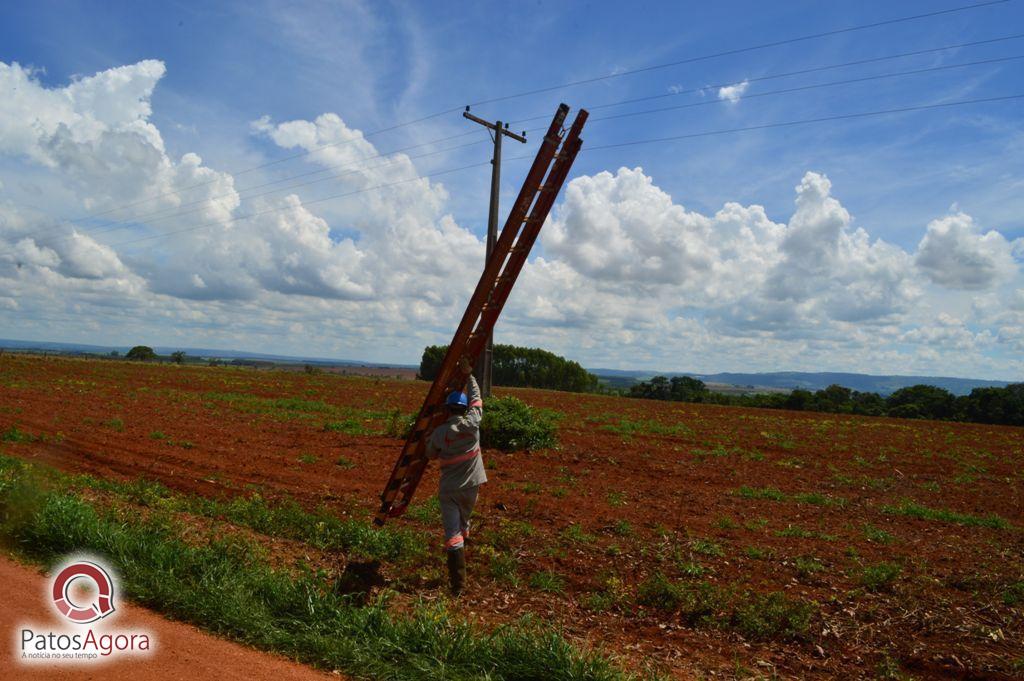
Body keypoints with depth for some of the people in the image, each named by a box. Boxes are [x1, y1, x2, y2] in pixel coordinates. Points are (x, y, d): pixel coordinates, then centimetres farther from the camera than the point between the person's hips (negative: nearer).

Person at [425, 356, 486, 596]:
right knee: (463, 524, 26)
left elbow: (430, 453, 7)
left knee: (453, 533, -6)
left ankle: (458, 583, -12)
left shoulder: (439, 432, -10)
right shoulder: (472, 423, -9)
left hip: (449, 489, -3)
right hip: (471, 485, 3)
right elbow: (476, 398, 7)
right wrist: (468, 376, 14)